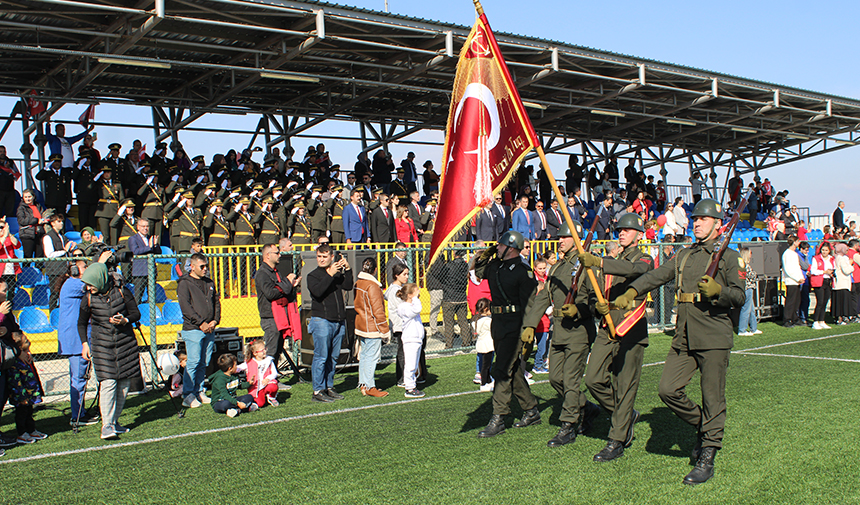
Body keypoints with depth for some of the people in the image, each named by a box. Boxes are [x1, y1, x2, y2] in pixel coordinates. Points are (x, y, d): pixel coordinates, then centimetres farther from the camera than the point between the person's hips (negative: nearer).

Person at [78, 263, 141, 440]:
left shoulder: (122, 292, -6)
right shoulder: (88, 299, -3)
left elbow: (136, 313, 3)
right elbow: (82, 323, 11)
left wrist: (125, 320, -16)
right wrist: (84, 343, 2)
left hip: (125, 342, 1)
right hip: (102, 344, -1)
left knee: (124, 382, 3)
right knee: (108, 382, -13)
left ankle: (114, 421, 16)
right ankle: (106, 425, -10)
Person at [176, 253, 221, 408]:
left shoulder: (209, 283, 17)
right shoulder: (184, 283, -3)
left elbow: (217, 302, 17)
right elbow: (185, 307, -12)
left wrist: (215, 321, 1)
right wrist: (201, 323, -15)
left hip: (209, 330, 6)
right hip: (193, 329, -6)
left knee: (204, 363, 8)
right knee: (193, 362, -8)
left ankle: (199, 391, 16)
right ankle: (187, 395, -2)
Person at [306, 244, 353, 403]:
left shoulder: (337, 274, 14)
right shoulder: (313, 275, 1)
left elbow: (348, 286, -2)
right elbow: (318, 291, -18)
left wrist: (347, 269, -12)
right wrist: (330, 275, -21)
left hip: (339, 321, 5)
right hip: (321, 320, -5)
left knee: (333, 357, 10)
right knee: (321, 357, -6)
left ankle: (329, 388, 19)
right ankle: (318, 391, -1)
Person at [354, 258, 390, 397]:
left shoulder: (358, 283, 10)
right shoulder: (372, 285, -17)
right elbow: (377, 310, -17)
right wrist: (385, 330, -11)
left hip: (361, 325, 9)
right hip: (372, 327, -9)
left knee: (364, 354, 15)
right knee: (372, 356, -4)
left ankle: (363, 384, 20)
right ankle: (369, 387, -1)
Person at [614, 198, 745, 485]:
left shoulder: (728, 256, 2)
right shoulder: (684, 256, 18)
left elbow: (740, 297, -4)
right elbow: (657, 276, 9)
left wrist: (718, 291, -23)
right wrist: (630, 293, -4)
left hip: (714, 338, -5)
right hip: (684, 337, 5)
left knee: (712, 398, -2)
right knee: (668, 389, -2)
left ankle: (707, 458, 8)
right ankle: (702, 427, 23)